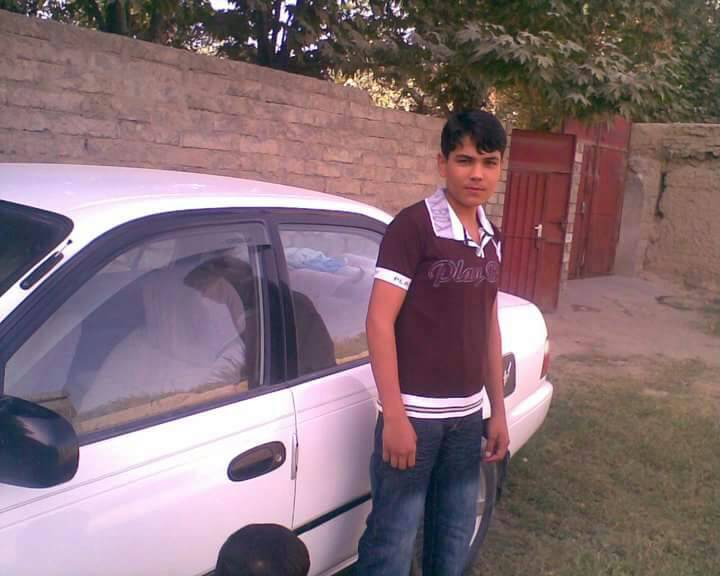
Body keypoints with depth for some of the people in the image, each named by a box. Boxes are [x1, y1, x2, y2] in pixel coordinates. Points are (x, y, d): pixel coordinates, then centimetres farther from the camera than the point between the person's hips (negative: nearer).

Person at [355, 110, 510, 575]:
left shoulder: (492, 238, 8)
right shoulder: (413, 226, -13)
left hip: (467, 416, 7)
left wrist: (499, 411, 14)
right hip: (414, 413, -6)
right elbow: (380, 321, -15)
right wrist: (394, 416, -18)